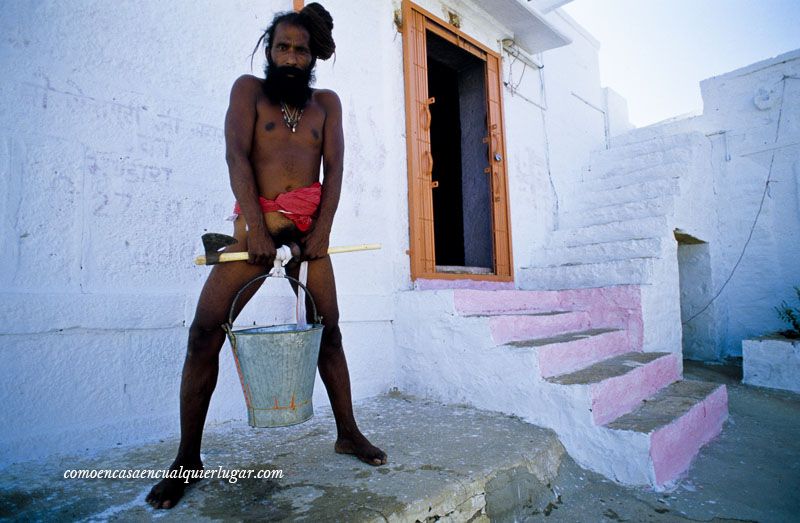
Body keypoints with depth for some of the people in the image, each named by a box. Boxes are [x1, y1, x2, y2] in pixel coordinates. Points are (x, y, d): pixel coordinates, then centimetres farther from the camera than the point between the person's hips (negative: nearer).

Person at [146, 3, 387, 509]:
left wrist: (322, 229, -10)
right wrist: (256, 226, -18)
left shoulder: (326, 102, 15)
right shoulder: (249, 89, 10)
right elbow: (237, 155, -5)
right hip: (258, 218, -1)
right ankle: (187, 457, 3)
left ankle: (348, 433, 17)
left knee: (329, 330, 3)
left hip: (310, 223, 2)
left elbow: (334, 168, 4)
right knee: (206, 330, -11)